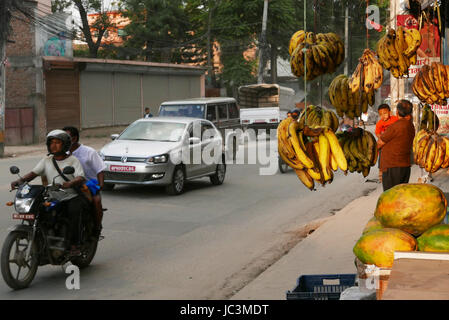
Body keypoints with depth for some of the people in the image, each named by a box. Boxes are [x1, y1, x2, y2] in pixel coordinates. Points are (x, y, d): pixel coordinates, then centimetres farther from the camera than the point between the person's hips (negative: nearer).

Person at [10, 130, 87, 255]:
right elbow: (33, 173, 6)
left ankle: (74, 245, -29)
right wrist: (20, 180, -14)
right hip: (54, 199, 5)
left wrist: (69, 184, -35)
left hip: (73, 197, -5)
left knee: (74, 211, -32)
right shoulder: (46, 160, 15)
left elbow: (81, 178, -13)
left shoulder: (72, 160, 1)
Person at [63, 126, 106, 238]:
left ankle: (97, 227, -14)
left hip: (89, 185, -4)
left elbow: (99, 170, -2)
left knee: (96, 200, -34)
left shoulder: (89, 152, 1)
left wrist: (101, 184, -19)